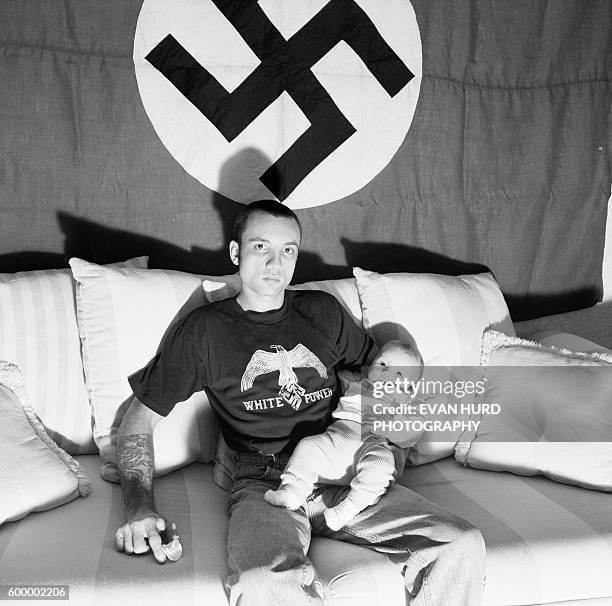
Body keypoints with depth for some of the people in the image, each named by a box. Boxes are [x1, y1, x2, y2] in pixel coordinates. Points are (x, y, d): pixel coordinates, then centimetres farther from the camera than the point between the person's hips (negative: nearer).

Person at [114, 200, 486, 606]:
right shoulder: (203, 330, 9)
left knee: (463, 547, -18)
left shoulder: (324, 311, 18)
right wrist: (140, 508, -5)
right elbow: (137, 424, 12)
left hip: (344, 474, 4)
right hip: (263, 482, -3)